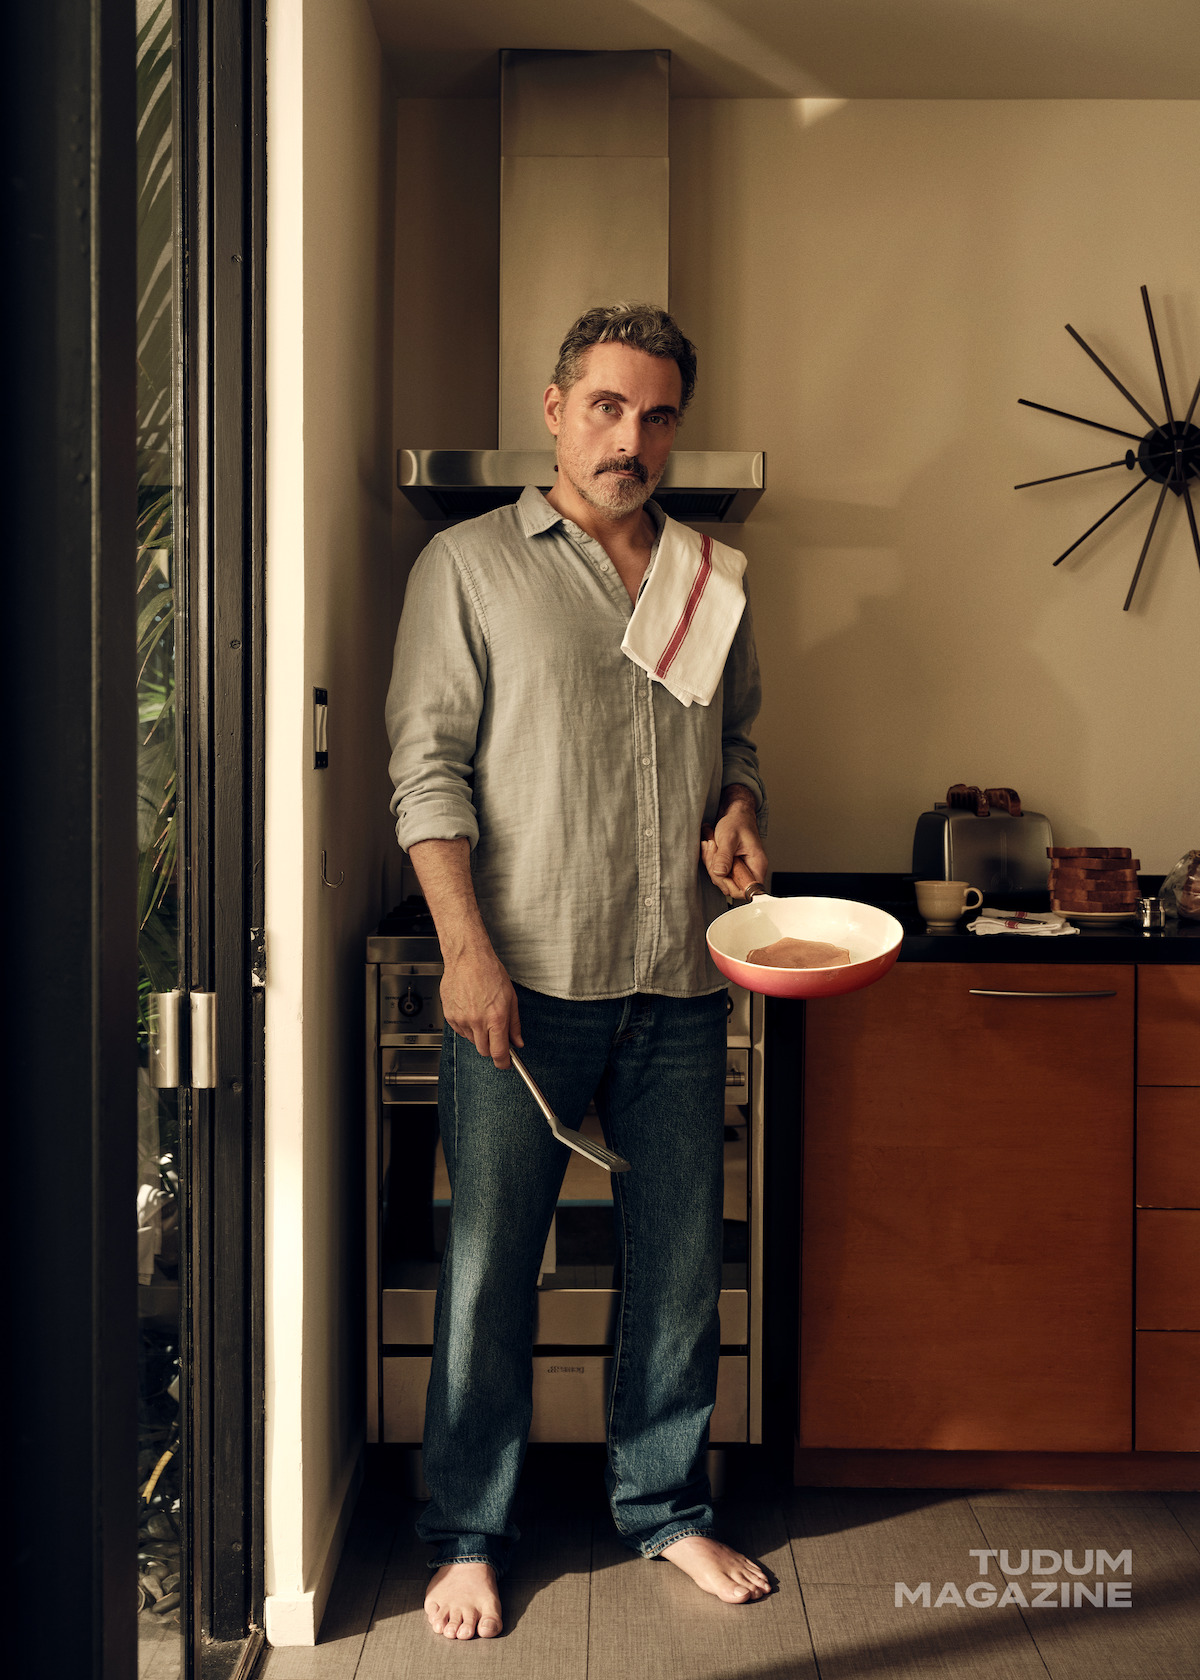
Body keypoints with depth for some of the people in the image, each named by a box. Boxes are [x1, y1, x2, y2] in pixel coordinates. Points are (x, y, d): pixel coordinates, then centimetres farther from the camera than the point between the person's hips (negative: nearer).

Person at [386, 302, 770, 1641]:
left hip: (679, 984, 4)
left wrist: (738, 811, 1)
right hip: (524, 978, -4)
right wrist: (467, 948, -13)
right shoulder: (470, 564, 2)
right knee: (489, 1261, 4)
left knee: (681, 1254, 11)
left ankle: (666, 1507, 29)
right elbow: (428, 767, -4)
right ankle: (469, 1534, 20)